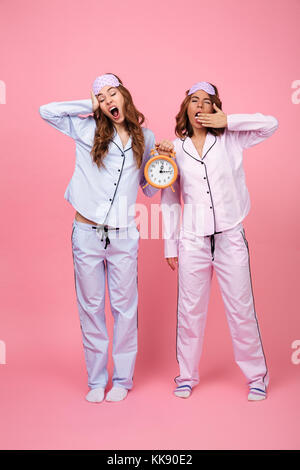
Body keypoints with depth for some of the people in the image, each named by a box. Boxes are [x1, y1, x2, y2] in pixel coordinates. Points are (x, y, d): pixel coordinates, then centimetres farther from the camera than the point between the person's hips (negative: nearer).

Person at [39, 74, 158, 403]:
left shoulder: (145, 138, 10)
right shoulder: (87, 129, 5)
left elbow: (150, 189, 16)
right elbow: (46, 111, -2)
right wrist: (89, 105, 0)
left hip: (124, 235, 1)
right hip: (87, 232, 0)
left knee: (124, 306, 5)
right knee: (90, 306, 7)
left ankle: (122, 379, 21)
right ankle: (96, 380, 22)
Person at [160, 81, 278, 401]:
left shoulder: (229, 140, 5)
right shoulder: (175, 148, 7)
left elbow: (270, 124, -4)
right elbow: (169, 199, 9)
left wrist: (227, 121, -9)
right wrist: (170, 244, 8)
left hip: (230, 236, -1)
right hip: (193, 240, 1)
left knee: (241, 309, 5)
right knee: (190, 311, 8)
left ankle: (257, 376, 23)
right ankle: (187, 376, 26)